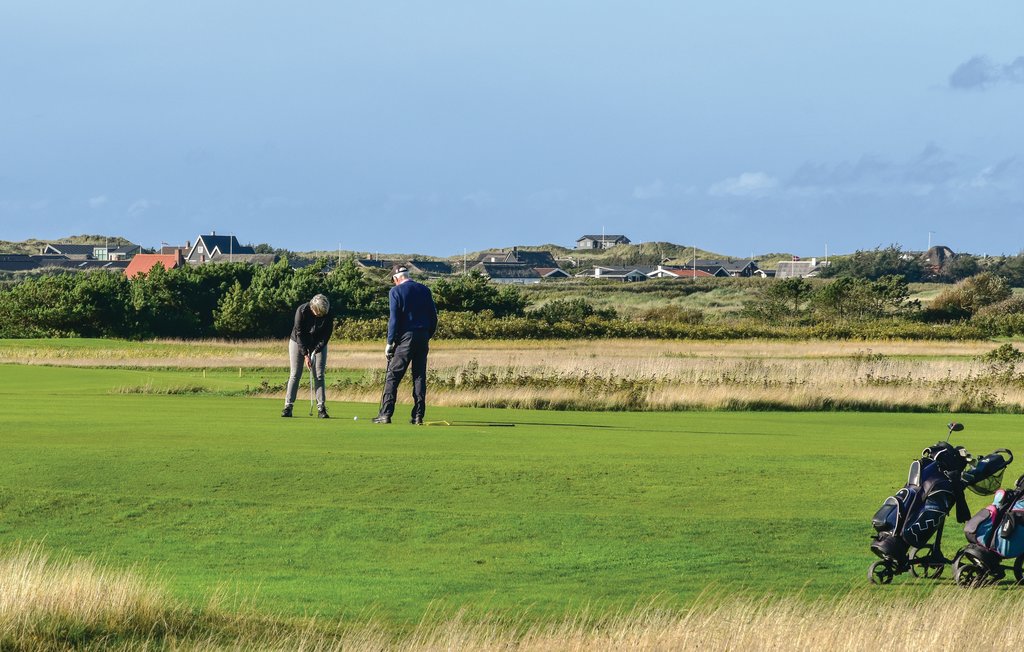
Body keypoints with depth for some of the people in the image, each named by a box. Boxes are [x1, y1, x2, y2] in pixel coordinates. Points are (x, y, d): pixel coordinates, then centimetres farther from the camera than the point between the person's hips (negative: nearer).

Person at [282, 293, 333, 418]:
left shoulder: (328, 313, -21)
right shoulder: (302, 311, -26)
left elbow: (327, 334, -13)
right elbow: (299, 333, -21)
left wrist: (316, 351, -21)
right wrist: (305, 354, -24)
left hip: (318, 344, 1)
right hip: (298, 342, -1)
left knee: (319, 375, -6)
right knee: (295, 374, -5)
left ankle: (321, 408, -7)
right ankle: (288, 406, -3)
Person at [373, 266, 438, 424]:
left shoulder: (396, 291, -5)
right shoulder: (425, 290, 11)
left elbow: (394, 319, -10)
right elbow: (433, 316, 12)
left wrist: (389, 343, -5)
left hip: (405, 338, -5)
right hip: (423, 337, 5)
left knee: (392, 376, -2)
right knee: (420, 377, 7)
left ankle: (386, 414, -8)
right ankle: (418, 416, 4)